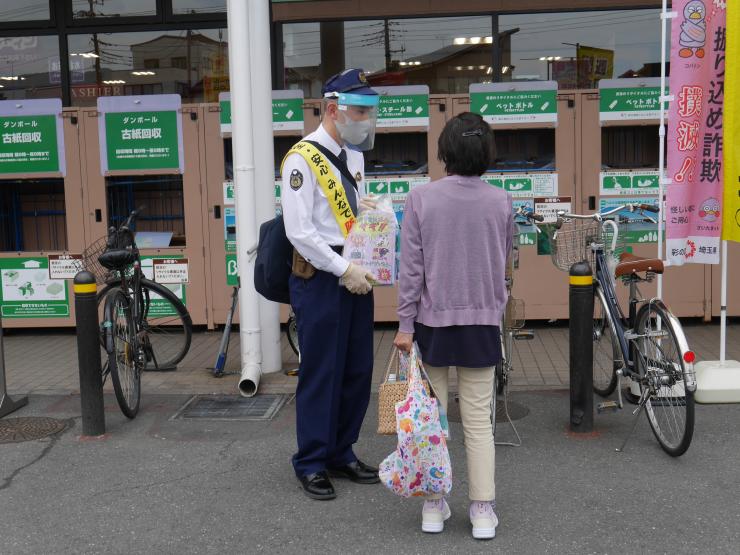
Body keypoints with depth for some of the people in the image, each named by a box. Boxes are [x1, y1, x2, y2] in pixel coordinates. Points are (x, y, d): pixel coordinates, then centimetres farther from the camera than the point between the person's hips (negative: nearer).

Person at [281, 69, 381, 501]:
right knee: (321, 373, 0)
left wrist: (368, 209, 3)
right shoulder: (303, 159, -13)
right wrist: (343, 269, -18)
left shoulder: (354, 155, 13)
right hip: (320, 276, -8)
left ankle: (342, 455, 27)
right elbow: (300, 232, -17)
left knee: (357, 369, 13)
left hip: (355, 274, 8)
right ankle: (312, 464, 16)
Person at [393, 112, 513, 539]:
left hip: (433, 320, -1)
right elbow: (504, 265, 10)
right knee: (479, 421, 8)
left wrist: (406, 325, -2)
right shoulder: (502, 202, -2)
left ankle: (434, 507, 19)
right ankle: (483, 511, 14)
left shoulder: (421, 198, -8)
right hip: (483, 321, 1)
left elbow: (412, 268, -8)